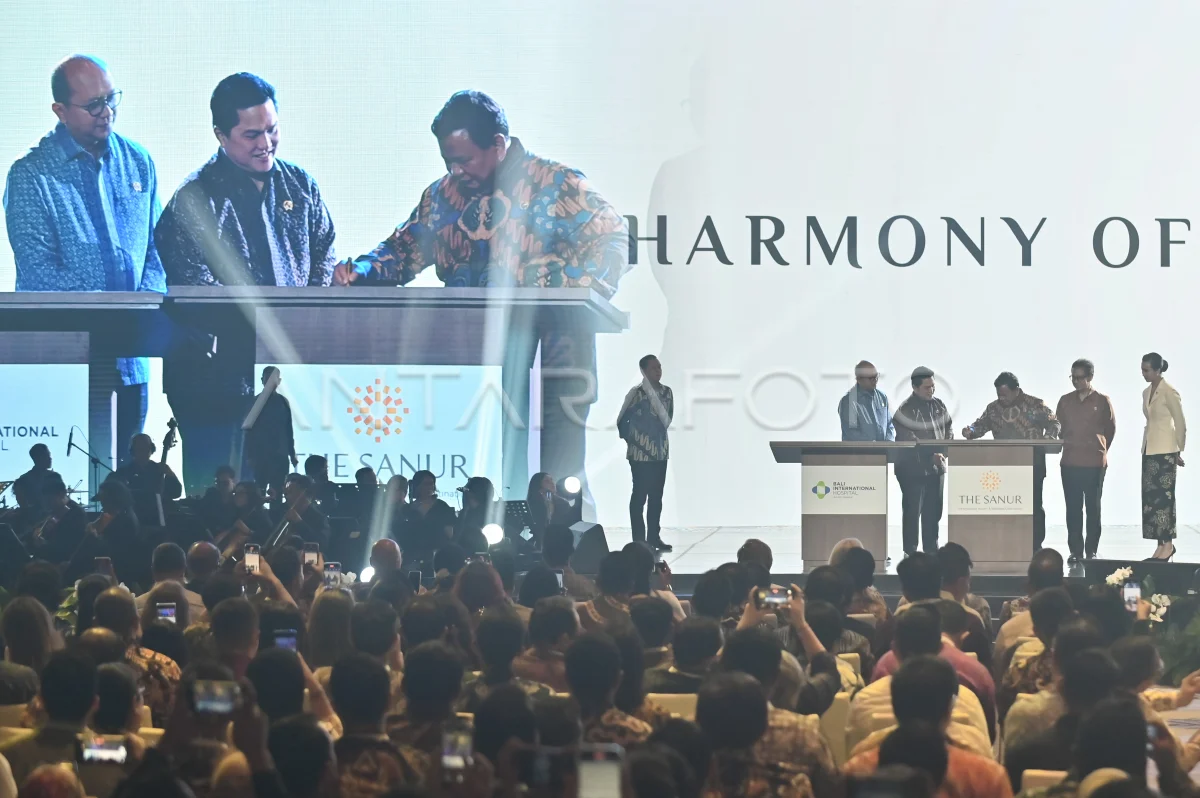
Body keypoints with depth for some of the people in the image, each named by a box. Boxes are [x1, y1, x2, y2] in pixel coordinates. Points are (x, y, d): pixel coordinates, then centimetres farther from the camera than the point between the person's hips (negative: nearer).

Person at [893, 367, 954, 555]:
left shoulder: (939, 406, 9)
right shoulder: (905, 410, -10)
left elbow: (949, 430, 15)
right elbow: (909, 440, -19)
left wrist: (944, 451, -3)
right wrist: (931, 455, -25)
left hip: (936, 468, 6)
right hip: (912, 469, -6)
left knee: (933, 511, 9)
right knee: (912, 511, -2)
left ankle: (931, 550, 16)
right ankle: (910, 552, 4)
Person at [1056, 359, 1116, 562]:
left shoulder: (1102, 401, -1)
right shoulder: (1065, 401, 7)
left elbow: (1110, 429, 8)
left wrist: (1100, 450, 10)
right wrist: (1068, 447, 7)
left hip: (1094, 463, -3)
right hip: (1069, 462, 3)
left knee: (1093, 507, 2)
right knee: (1072, 508, 1)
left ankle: (1091, 551, 6)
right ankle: (1075, 550, 4)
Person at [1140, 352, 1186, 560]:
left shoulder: (1169, 392, -12)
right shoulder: (1146, 392, 11)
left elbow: (1180, 424, -7)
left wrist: (1179, 451, -1)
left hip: (1164, 450, -8)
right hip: (1149, 449, 8)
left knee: (1163, 495, -7)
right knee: (1151, 497, 4)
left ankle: (1168, 544, -4)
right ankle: (1161, 543, 7)